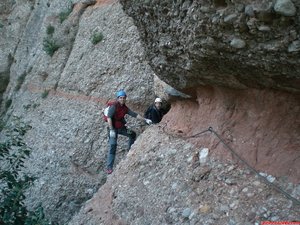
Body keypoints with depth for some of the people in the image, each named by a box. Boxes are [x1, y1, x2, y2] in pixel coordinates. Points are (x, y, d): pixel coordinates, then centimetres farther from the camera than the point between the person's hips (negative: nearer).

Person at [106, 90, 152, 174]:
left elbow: (135, 114, 6)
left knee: (132, 134, 15)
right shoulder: (114, 106, -17)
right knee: (113, 146, -16)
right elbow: (109, 117, -27)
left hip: (121, 127, 8)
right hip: (113, 128, -7)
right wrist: (111, 130, -33)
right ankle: (109, 167, -16)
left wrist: (145, 119, 1)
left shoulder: (125, 108, 5)